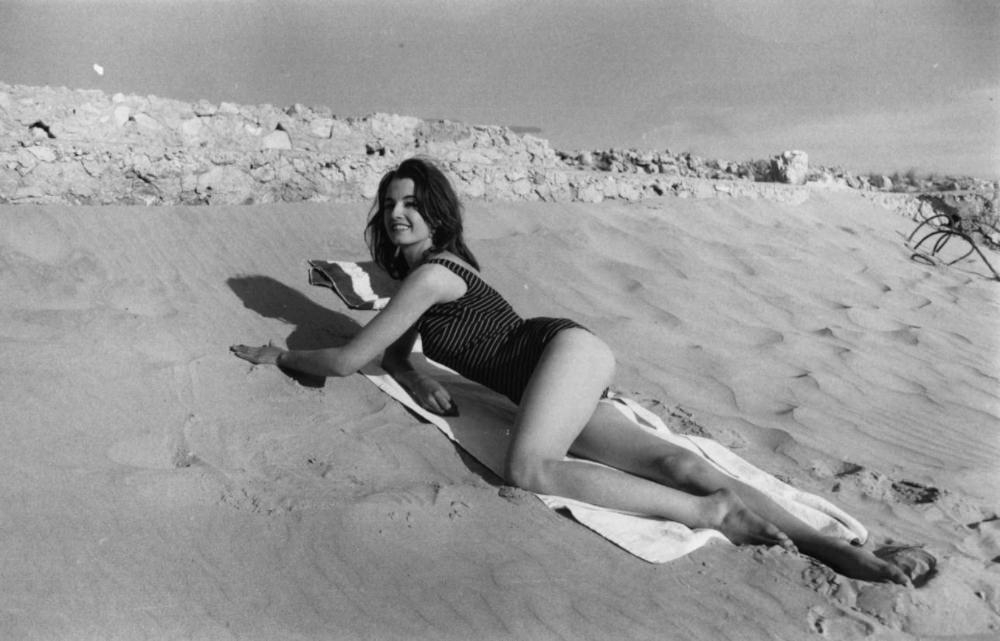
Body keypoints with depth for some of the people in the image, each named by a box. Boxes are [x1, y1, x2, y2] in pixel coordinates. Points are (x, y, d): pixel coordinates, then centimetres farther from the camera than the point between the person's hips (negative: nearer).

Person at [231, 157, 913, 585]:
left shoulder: (432, 271, -8)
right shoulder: (415, 273, 22)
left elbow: (348, 359, -7)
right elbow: (393, 354, 25)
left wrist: (275, 354, 8)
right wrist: (418, 380, 3)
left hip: (567, 347, -8)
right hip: (544, 390, 8)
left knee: (528, 468, -33)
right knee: (672, 463, -8)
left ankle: (712, 513, -25)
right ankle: (826, 546, -12)